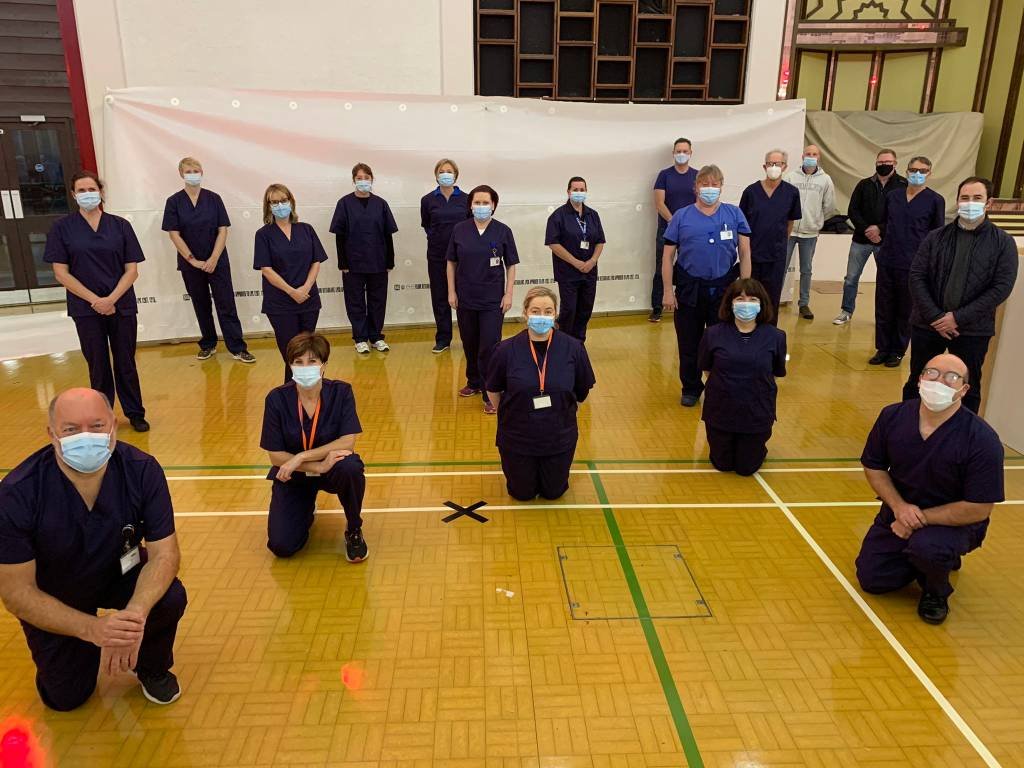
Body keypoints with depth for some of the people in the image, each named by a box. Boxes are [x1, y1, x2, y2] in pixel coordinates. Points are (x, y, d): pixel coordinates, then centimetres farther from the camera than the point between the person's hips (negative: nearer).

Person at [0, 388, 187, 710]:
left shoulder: (142, 470, -27)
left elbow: (164, 553, -24)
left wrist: (135, 614, -44)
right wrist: (93, 629, -39)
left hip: (119, 573, 1)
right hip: (53, 600, 0)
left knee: (170, 598, -28)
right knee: (66, 698, 2)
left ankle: (152, 667, 5)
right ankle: (86, 649, 34)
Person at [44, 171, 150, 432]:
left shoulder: (120, 225, 2)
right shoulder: (62, 227, 0)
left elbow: (132, 270, 0)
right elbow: (61, 273, -3)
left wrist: (111, 299, -13)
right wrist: (95, 300, -11)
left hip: (122, 306, 1)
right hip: (86, 309, -1)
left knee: (126, 363, 7)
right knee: (98, 366, 7)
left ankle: (135, 413, 21)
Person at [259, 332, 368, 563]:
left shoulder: (341, 392, -15)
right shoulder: (277, 398, -15)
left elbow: (347, 442, -22)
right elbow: (276, 456, -14)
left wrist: (301, 457, -28)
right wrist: (319, 466, -27)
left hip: (331, 469, -1)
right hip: (292, 476, 1)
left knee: (351, 467, -37)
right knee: (282, 546, -13)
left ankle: (354, 530, -8)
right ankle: (306, 510, 24)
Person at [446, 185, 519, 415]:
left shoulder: (503, 231, -4)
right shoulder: (460, 230, 0)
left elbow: (511, 265, 0)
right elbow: (451, 262, 6)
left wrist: (508, 294, -5)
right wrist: (451, 292, 1)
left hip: (493, 299, -2)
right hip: (465, 298, 3)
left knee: (490, 346, -5)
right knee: (470, 344, 14)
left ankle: (491, 395, 3)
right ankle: (474, 383, 34)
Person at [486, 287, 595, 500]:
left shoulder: (573, 348, -15)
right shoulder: (507, 350, -16)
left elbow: (582, 392, 0)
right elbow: (493, 391, 0)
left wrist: (563, 413, 8)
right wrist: (510, 415, 7)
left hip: (559, 437, 1)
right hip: (517, 437, 0)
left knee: (553, 492, 17)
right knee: (523, 494, 15)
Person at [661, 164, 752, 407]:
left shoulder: (735, 214, 3)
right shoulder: (682, 216, 2)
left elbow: (745, 253, 3)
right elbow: (668, 256, 1)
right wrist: (668, 291, -4)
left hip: (724, 289, 0)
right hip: (689, 289, 0)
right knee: (689, 345, 10)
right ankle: (691, 389, 28)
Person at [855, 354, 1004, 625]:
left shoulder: (982, 440, -24)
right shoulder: (892, 416, -12)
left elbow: (979, 509, -22)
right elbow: (873, 467, 0)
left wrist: (921, 519, -21)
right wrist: (899, 506, -17)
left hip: (954, 521, -4)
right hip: (899, 513, 5)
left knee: (927, 546, -37)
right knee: (871, 579, 2)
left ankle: (936, 592, 1)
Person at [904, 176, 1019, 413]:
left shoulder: (1003, 243, -1)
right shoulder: (936, 237, 3)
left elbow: (1002, 287, -8)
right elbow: (916, 277, -3)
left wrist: (958, 318, -15)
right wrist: (935, 317, -14)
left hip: (973, 330, -1)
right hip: (927, 325, 1)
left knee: (969, 389, 10)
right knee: (917, 382, 12)